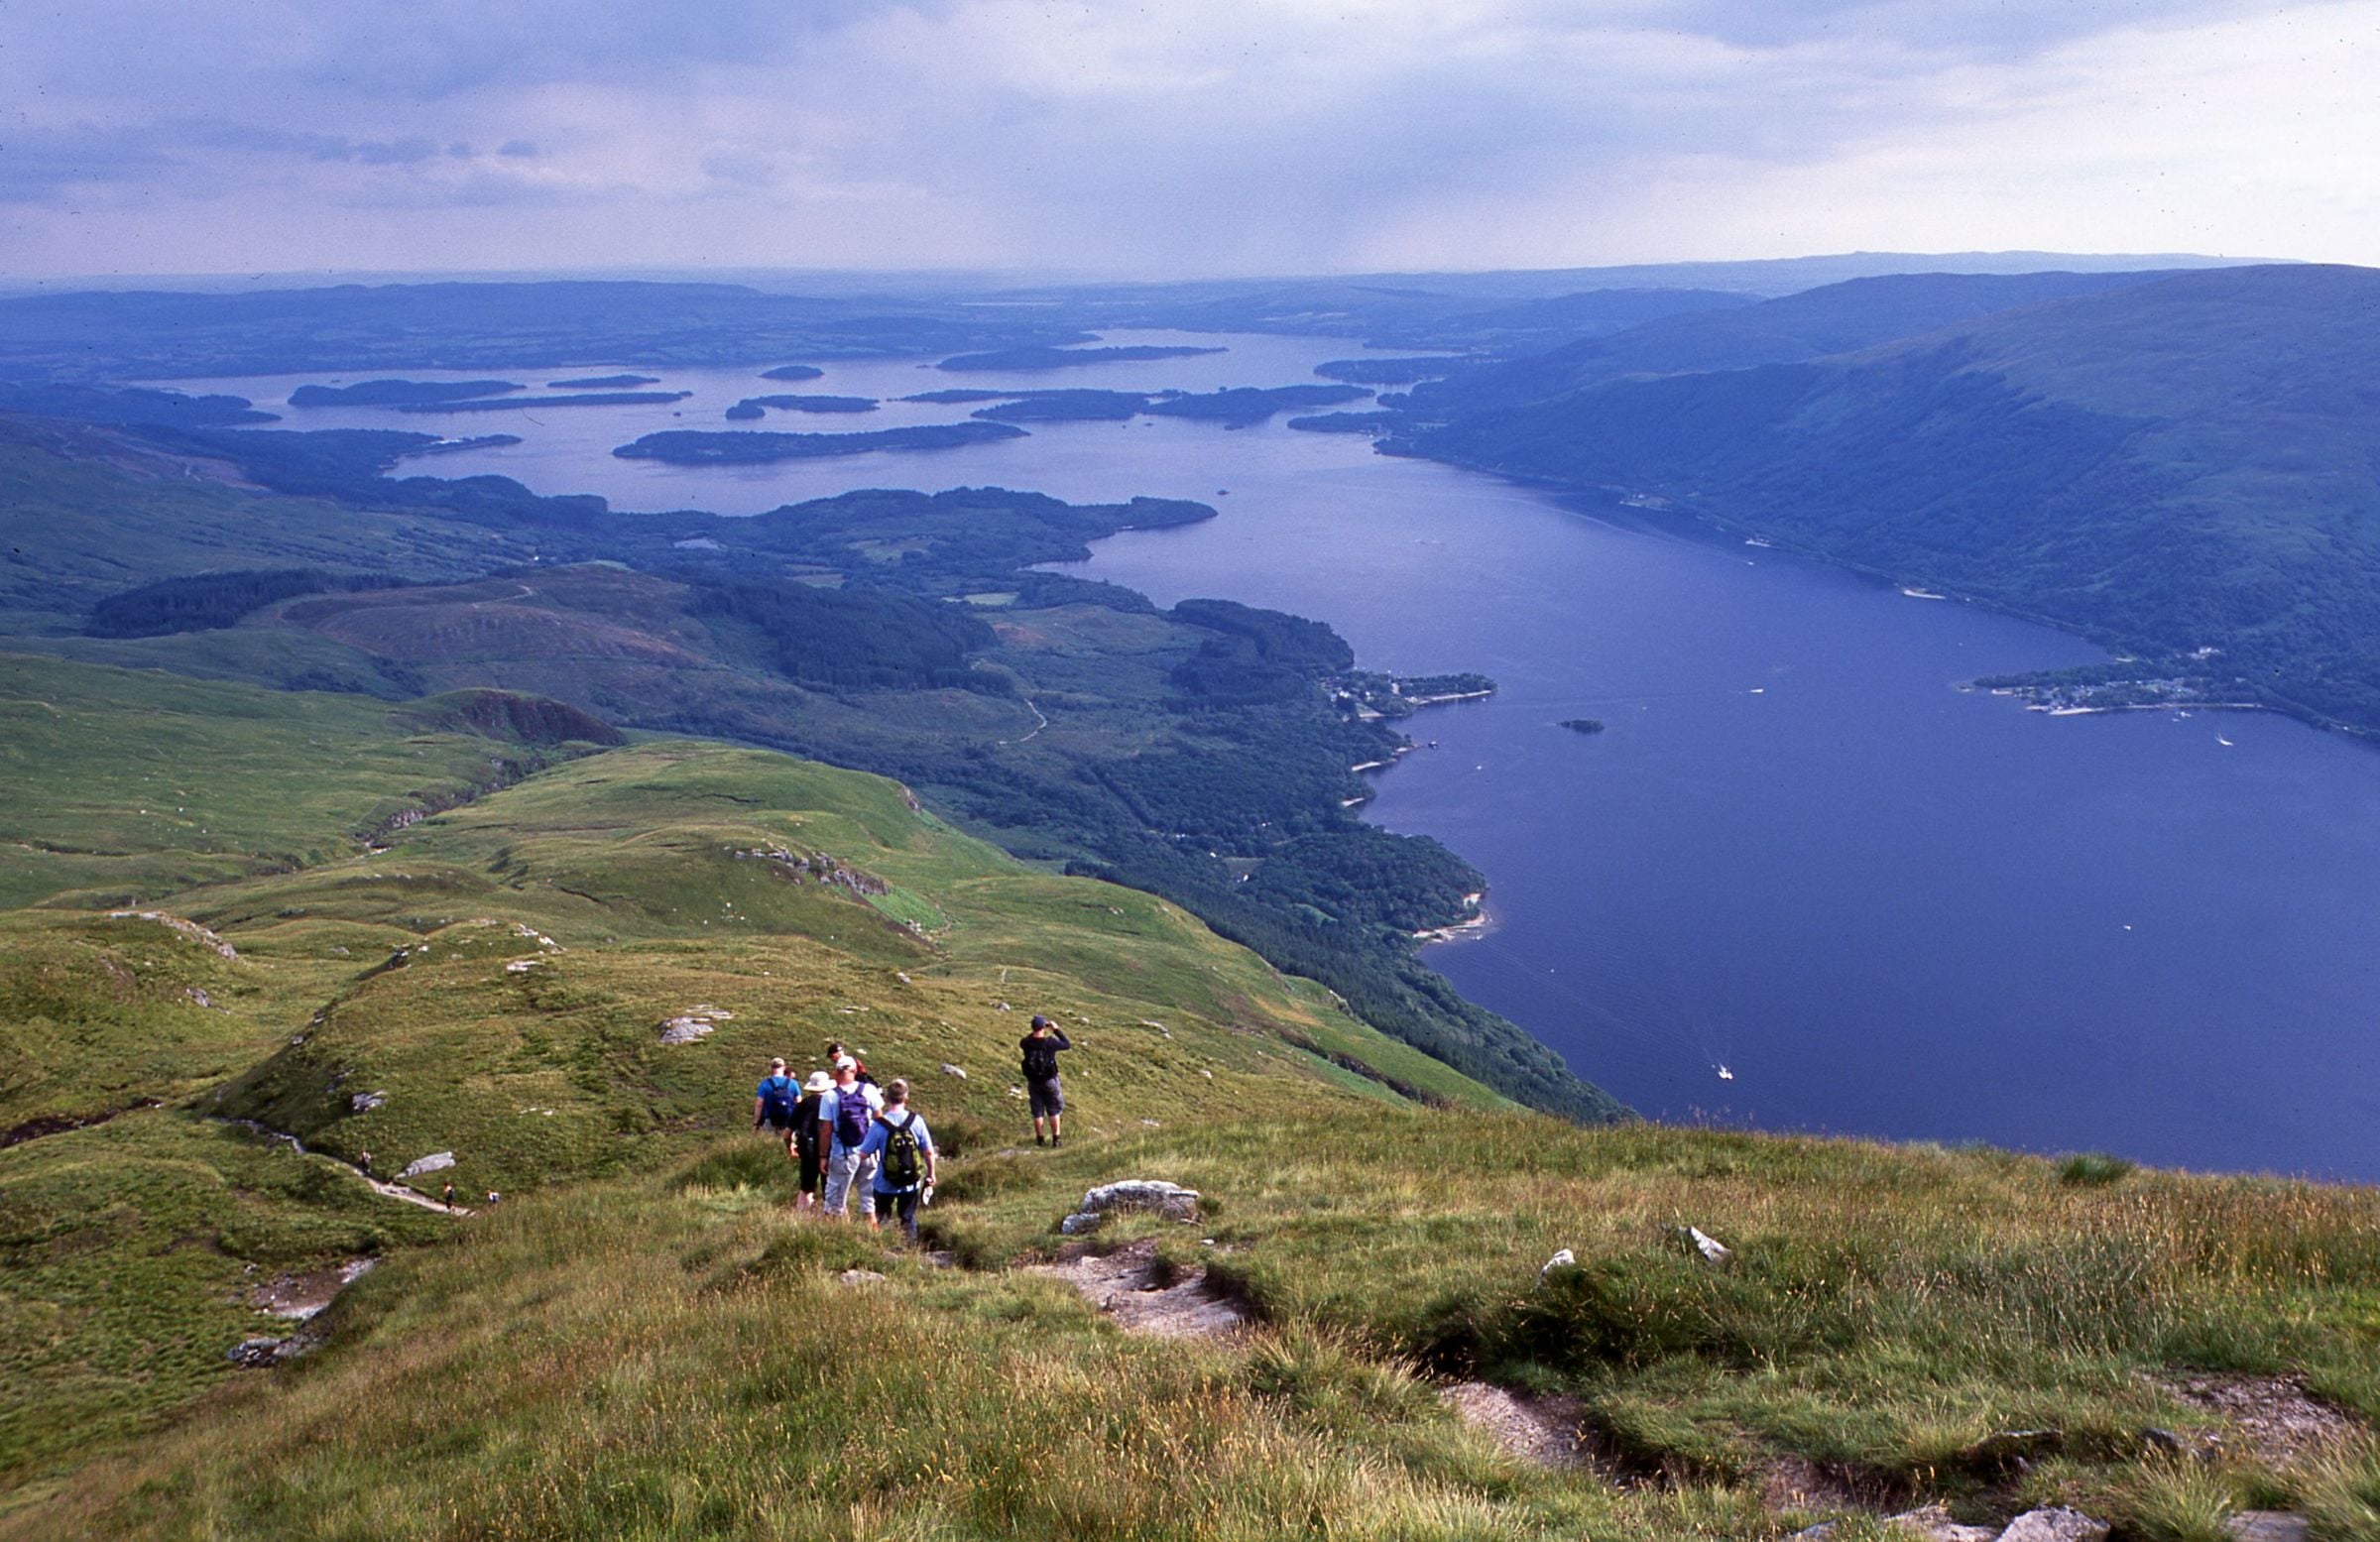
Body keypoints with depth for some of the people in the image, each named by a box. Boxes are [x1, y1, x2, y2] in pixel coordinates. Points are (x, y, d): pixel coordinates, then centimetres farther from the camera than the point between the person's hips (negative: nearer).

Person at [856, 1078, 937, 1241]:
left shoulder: (879, 1125, -17)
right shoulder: (916, 1120, -11)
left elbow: (863, 1153, -13)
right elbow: (929, 1152, -6)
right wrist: (931, 1175, 9)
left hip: (885, 1185, -1)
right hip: (911, 1184, 1)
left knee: (882, 1220, 19)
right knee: (908, 1220, 17)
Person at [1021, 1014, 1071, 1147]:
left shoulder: (1026, 1043, -13)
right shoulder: (1050, 1043, -22)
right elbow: (1067, 1045, -6)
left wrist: (1035, 1032, 12)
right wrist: (1057, 1030, -1)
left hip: (1033, 1082, 3)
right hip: (1049, 1081, -3)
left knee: (1037, 1111, 14)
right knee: (1053, 1111, 13)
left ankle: (1039, 1139, 20)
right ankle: (1056, 1138, 16)